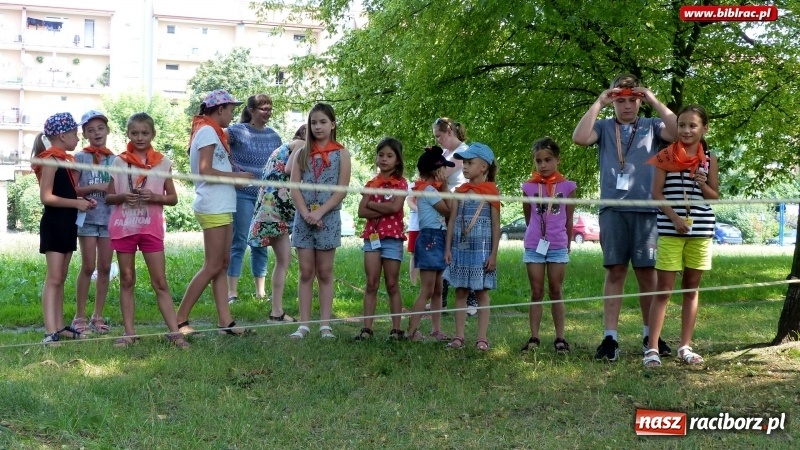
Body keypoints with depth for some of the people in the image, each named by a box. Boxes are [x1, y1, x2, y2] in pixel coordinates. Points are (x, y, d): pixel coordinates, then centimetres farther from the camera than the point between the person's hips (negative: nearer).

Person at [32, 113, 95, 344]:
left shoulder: (64, 160, 15)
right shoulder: (51, 160, -12)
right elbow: (46, 197, -19)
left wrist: (82, 201, 8)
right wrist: (76, 203, -18)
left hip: (67, 224, 9)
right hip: (54, 224, -9)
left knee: (61, 278, 11)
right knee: (53, 278, -12)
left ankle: (59, 326, 17)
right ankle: (50, 332, -13)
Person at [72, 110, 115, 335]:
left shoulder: (115, 160, 11)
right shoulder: (80, 158, 1)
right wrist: (96, 187, -15)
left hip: (110, 217, 3)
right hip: (88, 217, -3)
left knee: (105, 268, 4)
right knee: (88, 267, -4)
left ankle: (97, 316, 12)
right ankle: (80, 315, 6)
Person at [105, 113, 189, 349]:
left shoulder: (162, 163, 3)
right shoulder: (119, 162, 5)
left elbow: (173, 198, 5)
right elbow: (108, 197, 8)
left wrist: (155, 197, -14)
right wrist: (123, 197, -13)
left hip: (151, 227, -1)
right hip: (123, 226, 1)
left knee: (160, 282, -1)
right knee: (127, 281, 7)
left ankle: (174, 331, -2)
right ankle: (129, 332, 11)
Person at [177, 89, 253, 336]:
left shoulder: (209, 131, 20)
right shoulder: (208, 131, -10)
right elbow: (205, 170, -19)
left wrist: (236, 175, 6)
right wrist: (238, 176, -12)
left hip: (221, 207, 10)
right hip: (213, 207, -10)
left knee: (223, 264, 8)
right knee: (212, 267, -7)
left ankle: (225, 322, 9)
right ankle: (180, 320, -1)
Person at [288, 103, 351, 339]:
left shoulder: (341, 154, 2)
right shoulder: (302, 153, 8)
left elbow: (342, 190, -6)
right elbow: (294, 187, 1)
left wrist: (319, 212, -15)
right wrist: (306, 213, -13)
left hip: (328, 219, -2)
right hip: (303, 219, 2)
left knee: (325, 273, 3)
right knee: (306, 272, 3)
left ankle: (325, 324, 6)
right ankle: (304, 324, 5)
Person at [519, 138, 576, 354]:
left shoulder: (567, 186, -1)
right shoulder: (529, 187, 1)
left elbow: (569, 220, 5)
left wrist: (567, 244, 9)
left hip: (558, 247, -1)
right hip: (534, 245, 1)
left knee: (556, 292, 6)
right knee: (536, 293, 5)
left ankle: (560, 338, 10)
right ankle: (534, 338, 7)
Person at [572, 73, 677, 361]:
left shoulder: (651, 126, 12)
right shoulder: (604, 127, 11)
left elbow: (677, 133, -7)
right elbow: (579, 138, -8)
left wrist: (654, 101, -5)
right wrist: (598, 103, -5)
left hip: (646, 209, 0)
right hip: (613, 209, 0)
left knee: (647, 272, 4)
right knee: (615, 272, -2)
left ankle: (650, 335, 15)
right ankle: (610, 338, -1)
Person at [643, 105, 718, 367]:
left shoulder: (709, 159, 7)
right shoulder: (667, 156, 0)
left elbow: (715, 197, 9)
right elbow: (656, 193, -4)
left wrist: (702, 183, -11)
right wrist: (675, 218, -16)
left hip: (701, 230, 3)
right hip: (670, 229, -3)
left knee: (692, 288, 9)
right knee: (664, 289, -3)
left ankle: (685, 347, 18)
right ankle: (652, 348, -3)